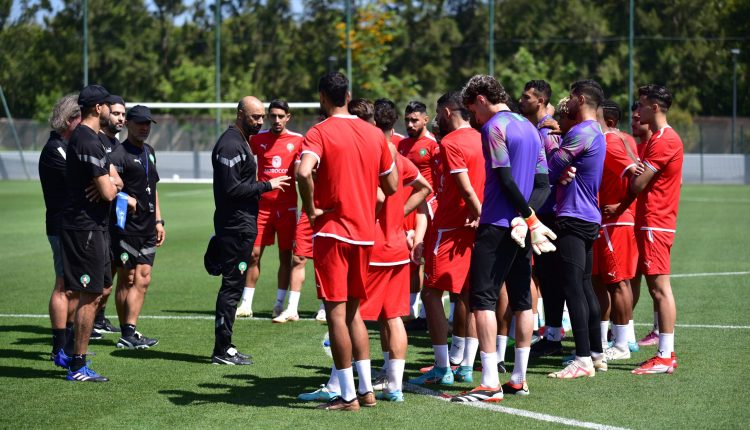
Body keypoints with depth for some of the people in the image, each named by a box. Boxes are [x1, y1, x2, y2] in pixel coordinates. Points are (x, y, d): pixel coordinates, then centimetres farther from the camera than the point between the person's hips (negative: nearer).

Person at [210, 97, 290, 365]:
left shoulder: (241, 142, 19)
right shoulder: (231, 145, -15)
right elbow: (231, 188, -21)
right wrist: (266, 185, -15)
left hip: (241, 226, 11)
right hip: (236, 228, -11)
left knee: (232, 286, 12)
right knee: (232, 286, -7)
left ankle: (224, 348, 17)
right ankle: (222, 350, -4)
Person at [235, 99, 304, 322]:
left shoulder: (297, 140, 1)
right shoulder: (258, 139, 4)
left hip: (286, 206, -1)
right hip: (262, 205, 1)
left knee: (286, 256, 2)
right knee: (254, 253, 2)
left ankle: (280, 306, 9)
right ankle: (246, 305, 11)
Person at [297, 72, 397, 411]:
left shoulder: (320, 133, -9)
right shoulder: (374, 134, 7)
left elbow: (303, 172, -28)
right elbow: (391, 186, 12)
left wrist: (311, 209, -14)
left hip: (332, 232, -5)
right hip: (365, 233, 5)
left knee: (336, 312, -1)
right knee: (353, 311, 17)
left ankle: (348, 396, -1)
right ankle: (367, 389, 16)